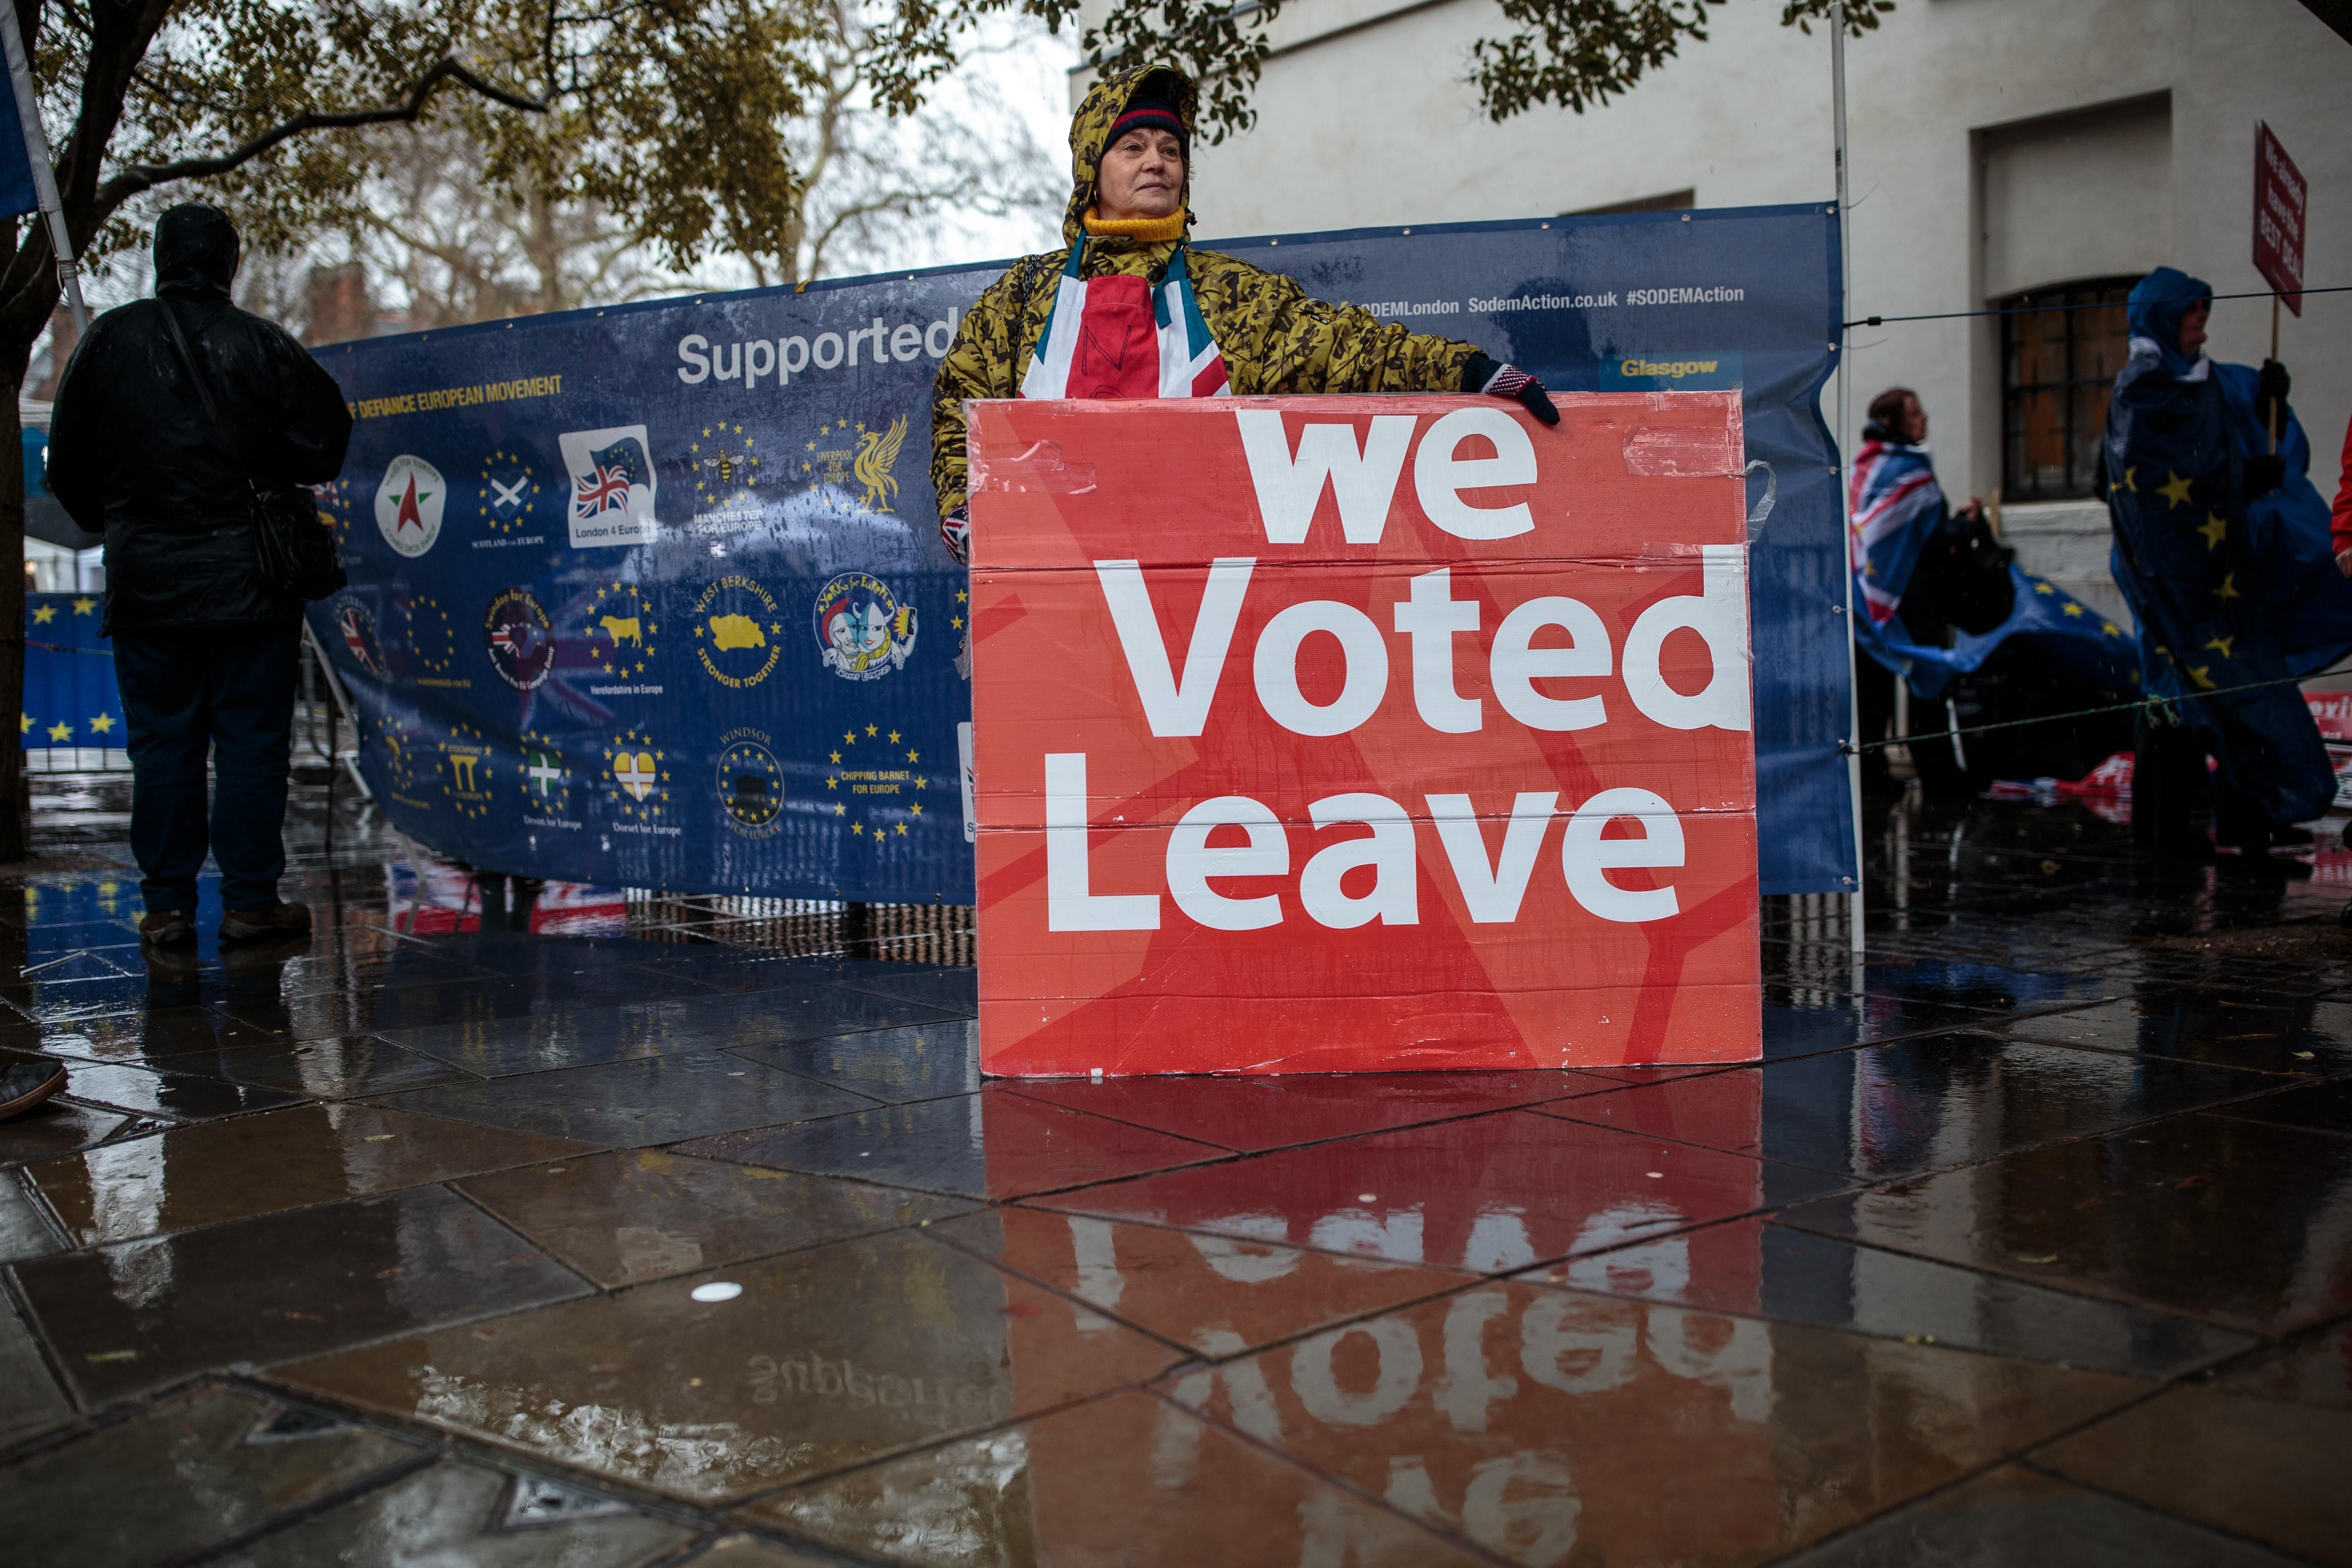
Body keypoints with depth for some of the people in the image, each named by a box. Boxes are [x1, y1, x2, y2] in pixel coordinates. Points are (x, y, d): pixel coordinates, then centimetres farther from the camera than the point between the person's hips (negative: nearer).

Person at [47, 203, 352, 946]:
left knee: (161, 746, 8)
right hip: (249, 579, -2)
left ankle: (167, 906, 11)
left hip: (145, 580, 2)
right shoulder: (261, 344, -6)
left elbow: (68, 464, 7)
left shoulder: (109, 340, 1)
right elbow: (324, 437, -4)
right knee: (253, 743, 4)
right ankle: (250, 900, 6)